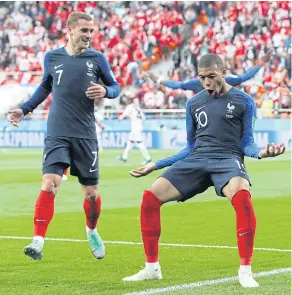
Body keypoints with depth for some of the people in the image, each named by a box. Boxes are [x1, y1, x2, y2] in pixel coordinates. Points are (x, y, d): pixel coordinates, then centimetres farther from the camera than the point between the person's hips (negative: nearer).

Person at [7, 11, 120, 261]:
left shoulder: (97, 58, 2)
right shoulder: (52, 58, 5)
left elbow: (115, 87, 10)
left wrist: (105, 91, -13)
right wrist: (24, 110, 16)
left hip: (85, 135, 1)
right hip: (57, 134, 0)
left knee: (91, 193, 8)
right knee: (49, 184, -18)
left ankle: (92, 231, 36)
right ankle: (38, 240, -18)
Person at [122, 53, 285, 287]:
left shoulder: (243, 101, 5)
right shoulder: (194, 103, 17)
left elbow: (246, 143, 5)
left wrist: (260, 152, -19)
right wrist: (155, 165, 19)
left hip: (227, 159, -4)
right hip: (196, 160, 4)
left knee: (242, 196, -38)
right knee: (150, 197, -12)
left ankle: (245, 270, -29)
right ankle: (152, 268, 2)